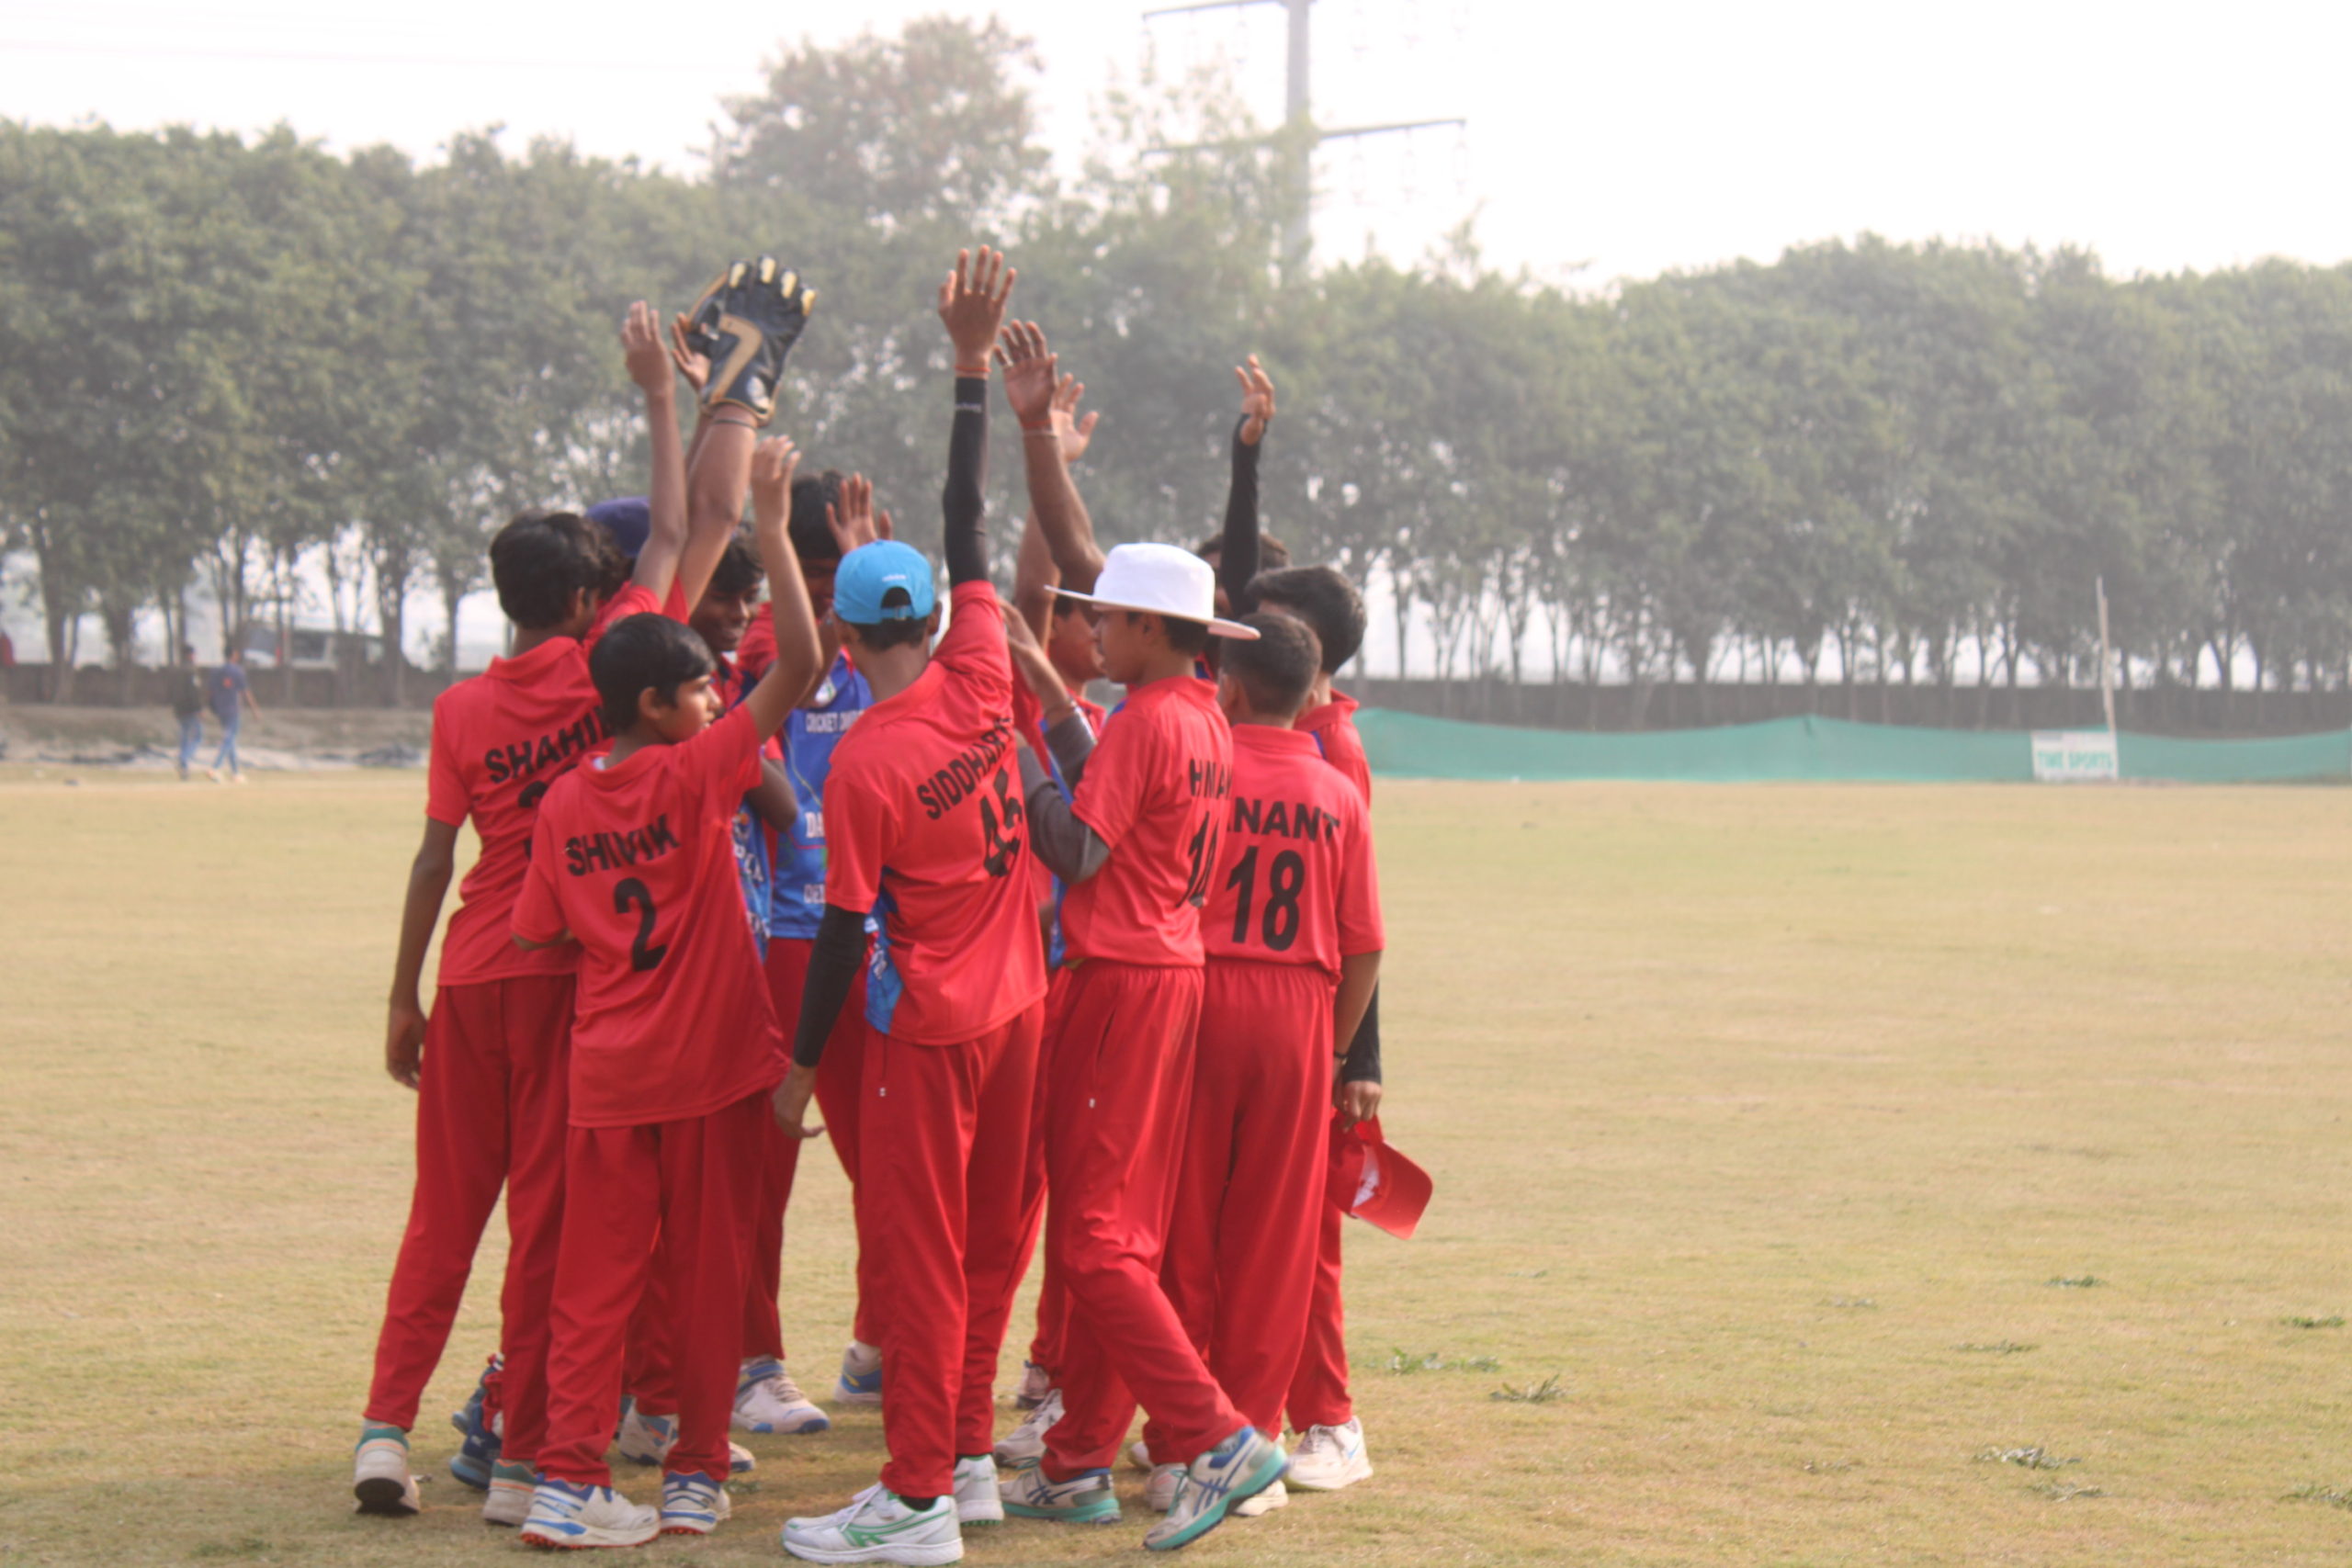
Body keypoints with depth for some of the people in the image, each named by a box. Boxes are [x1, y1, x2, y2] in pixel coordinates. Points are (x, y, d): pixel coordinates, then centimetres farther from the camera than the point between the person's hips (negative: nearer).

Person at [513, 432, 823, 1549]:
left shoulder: (562, 805, 2)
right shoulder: (695, 777, -12)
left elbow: (540, 935, 5)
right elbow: (799, 664, -18)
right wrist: (770, 524, -16)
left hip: (606, 1073, 4)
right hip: (710, 1061, -4)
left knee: (596, 1276, 5)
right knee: (706, 1273, 8)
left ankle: (568, 1476, -3)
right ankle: (697, 1476, 14)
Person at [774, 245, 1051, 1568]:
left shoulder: (864, 766, -17)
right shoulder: (981, 681, -4)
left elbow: (846, 933, -14)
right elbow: (970, 523, 5)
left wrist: (803, 1062, -4)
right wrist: (973, 366, 8)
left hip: (927, 1034, -6)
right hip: (1017, 1009, 6)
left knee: (915, 1259, -1)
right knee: (987, 1245, 15)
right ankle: (970, 1459, 23)